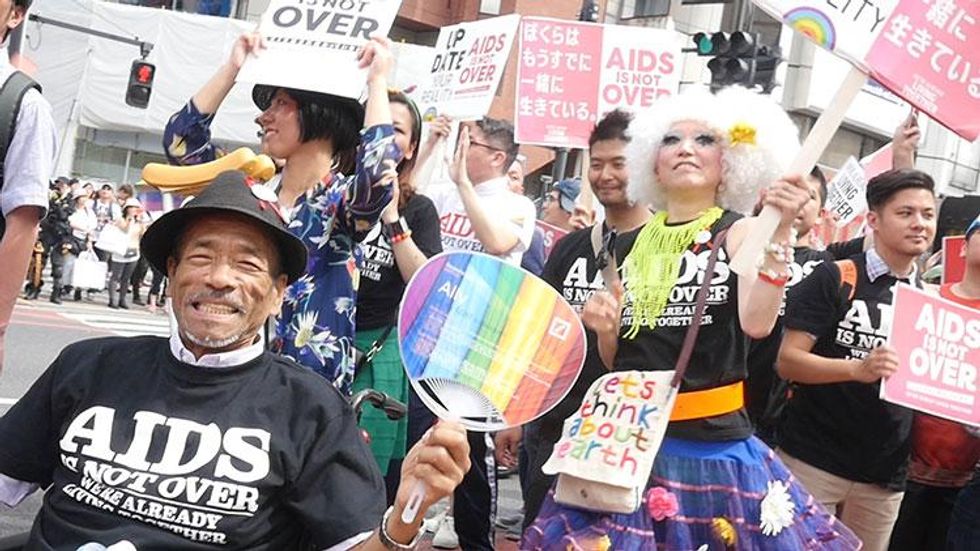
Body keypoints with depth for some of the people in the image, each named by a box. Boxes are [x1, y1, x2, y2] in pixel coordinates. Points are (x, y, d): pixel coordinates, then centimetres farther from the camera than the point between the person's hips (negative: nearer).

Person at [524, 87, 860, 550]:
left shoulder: (737, 231, -2)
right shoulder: (633, 243, 9)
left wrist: (780, 233, -27)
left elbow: (757, 322, -20)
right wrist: (604, 329, -6)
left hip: (713, 445, -3)